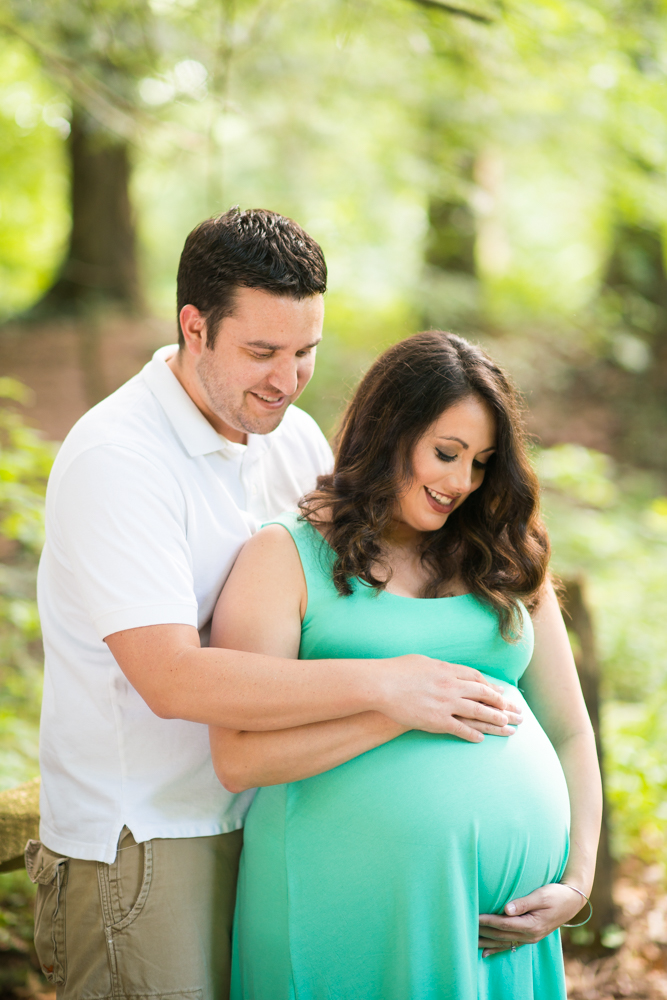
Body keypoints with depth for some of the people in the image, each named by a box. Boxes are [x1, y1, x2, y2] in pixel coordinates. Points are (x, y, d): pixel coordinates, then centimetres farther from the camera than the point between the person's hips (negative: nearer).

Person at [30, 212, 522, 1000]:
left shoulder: (293, 438, 5)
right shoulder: (113, 460, -19)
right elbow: (172, 679, -28)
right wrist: (383, 684, -29)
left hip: (261, 816, 7)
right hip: (140, 839, -7)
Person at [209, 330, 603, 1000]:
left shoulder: (506, 567, 16)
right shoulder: (285, 557, 0)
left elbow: (569, 734, 18)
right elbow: (239, 759, -11)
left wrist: (576, 882, 5)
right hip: (350, 914, -4)